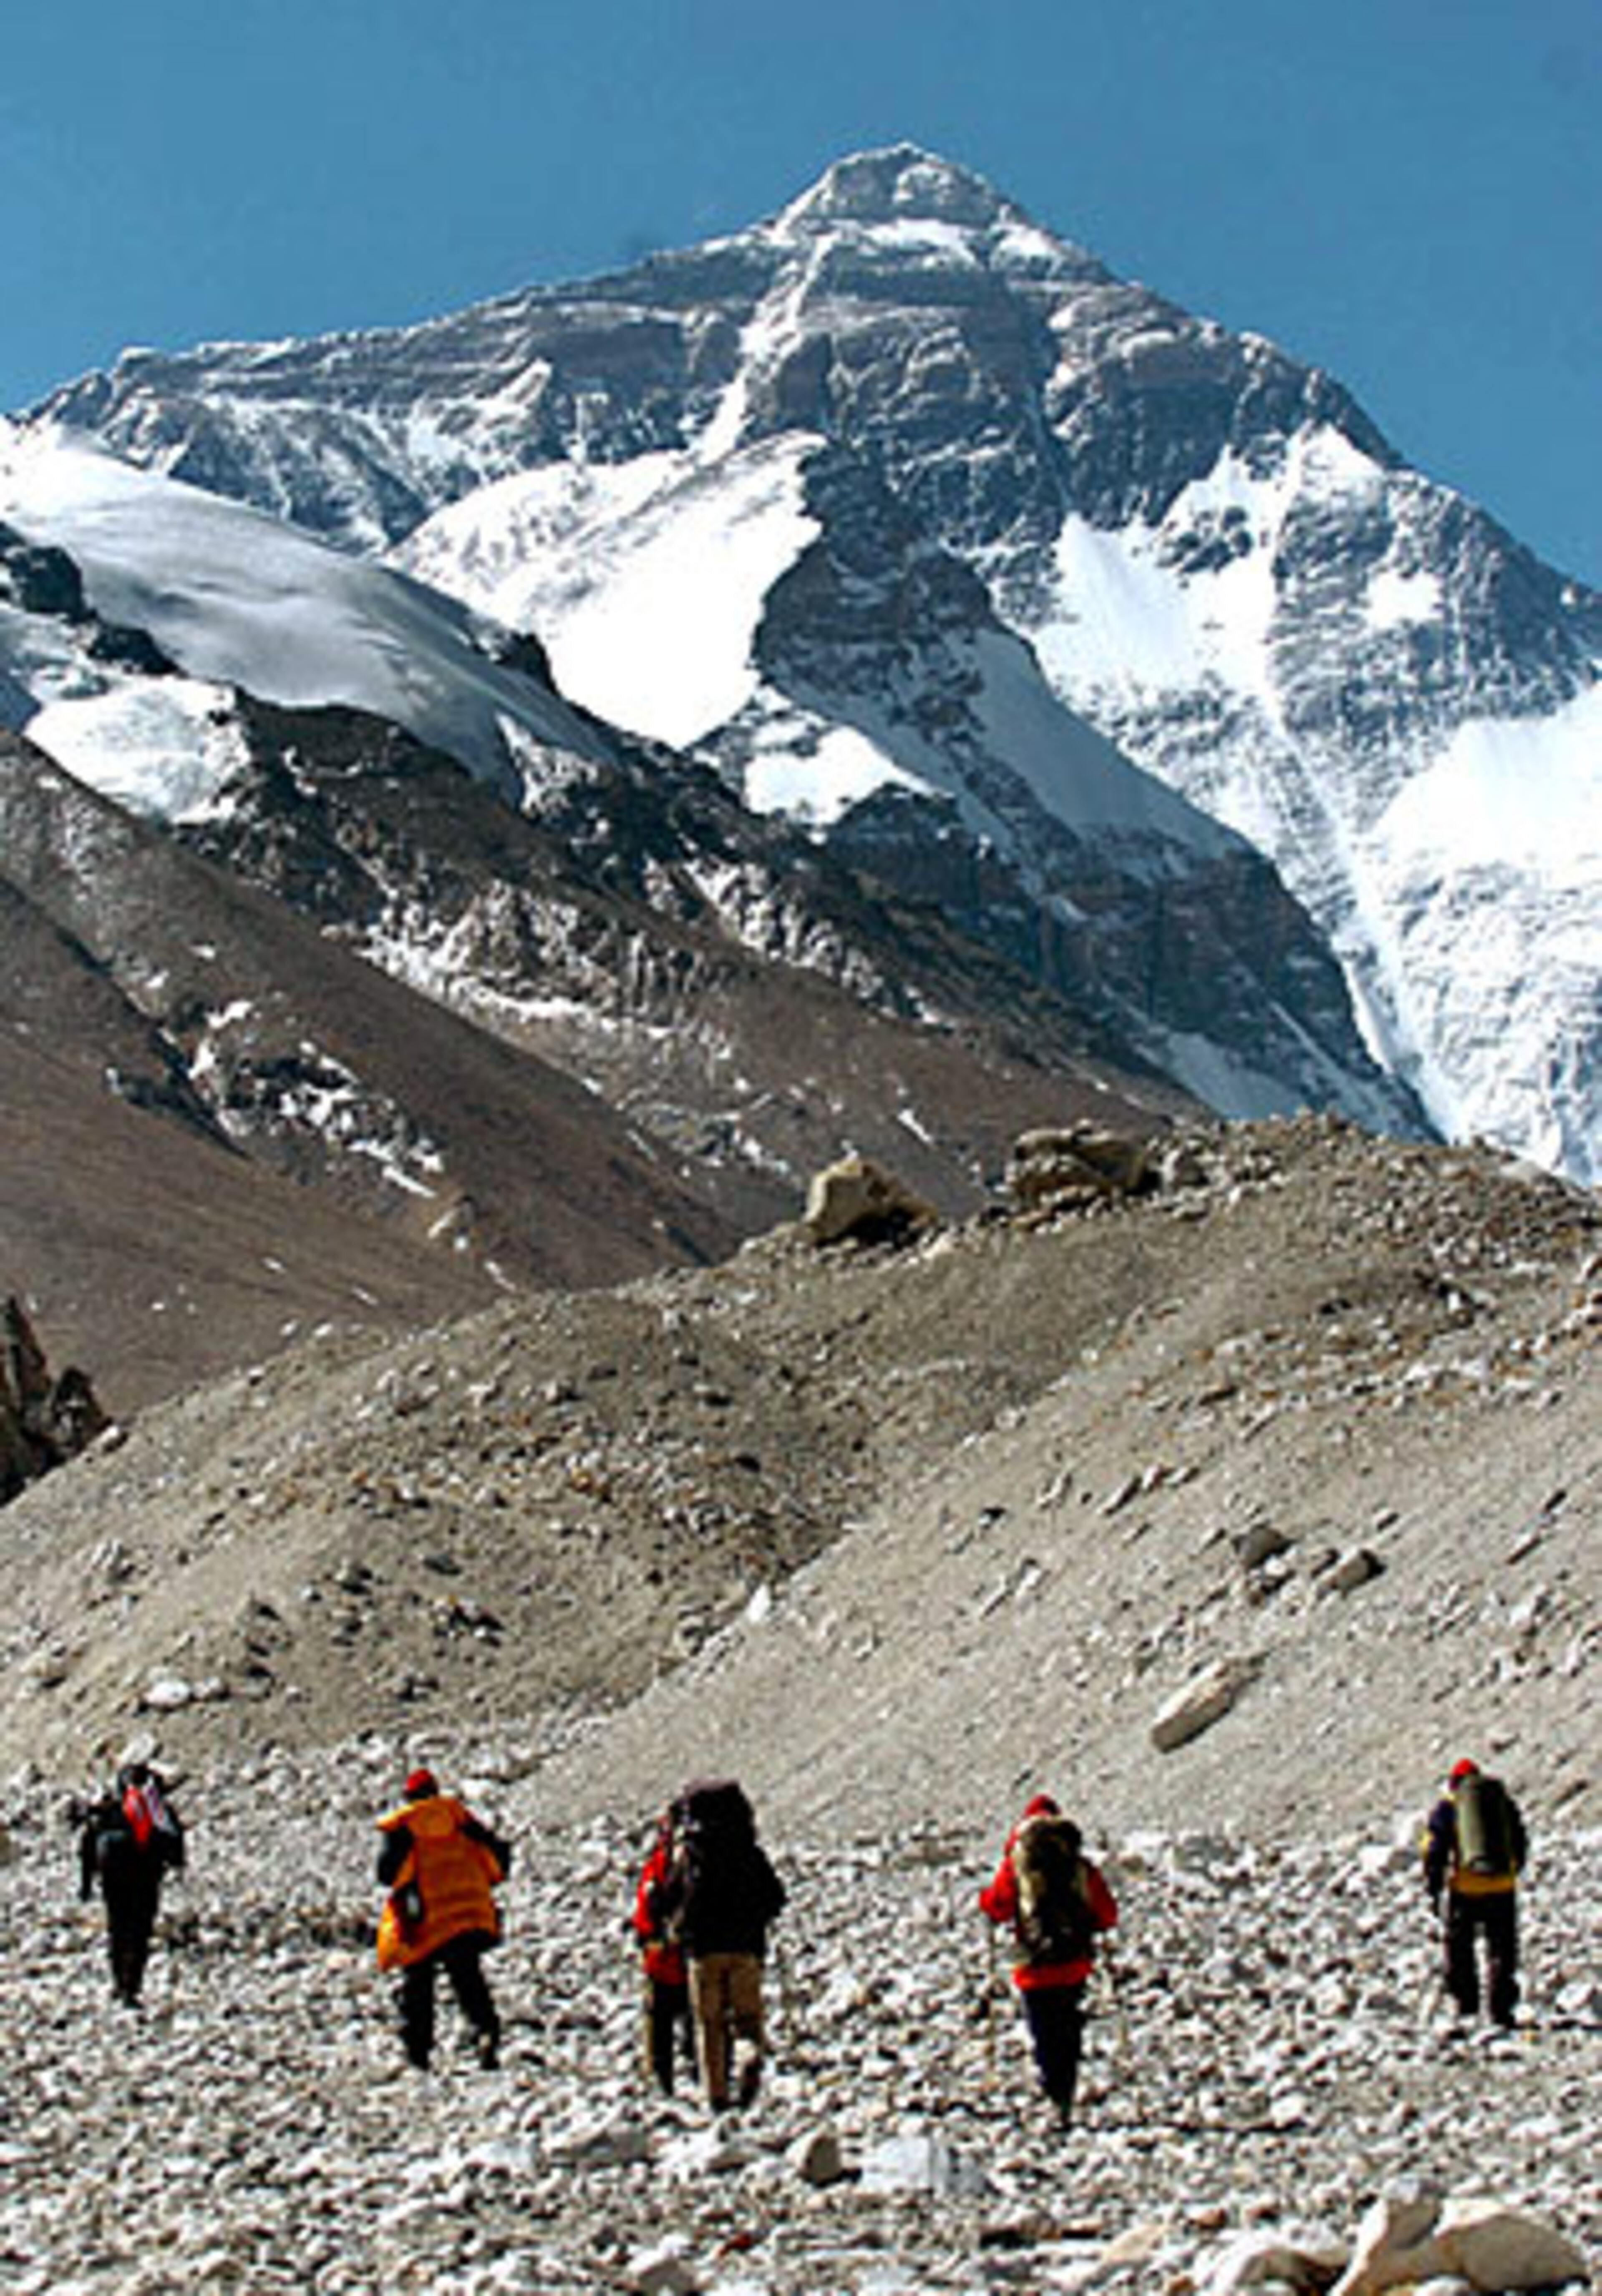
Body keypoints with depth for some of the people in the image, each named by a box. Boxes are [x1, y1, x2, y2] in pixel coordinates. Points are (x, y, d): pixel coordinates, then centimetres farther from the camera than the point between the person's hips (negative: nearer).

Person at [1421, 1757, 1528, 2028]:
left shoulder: (1447, 1807, 6)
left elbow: (1434, 1852, 0)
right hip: (1502, 1887, 2)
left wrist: (1433, 1892, 3)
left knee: (1459, 1945, 15)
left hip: (1465, 1888, -2)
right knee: (1501, 1949, 8)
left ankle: (1466, 2003, 14)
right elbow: (1521, 1846, 22)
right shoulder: (1505, 1802, 14)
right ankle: (1501, 2008, 0)